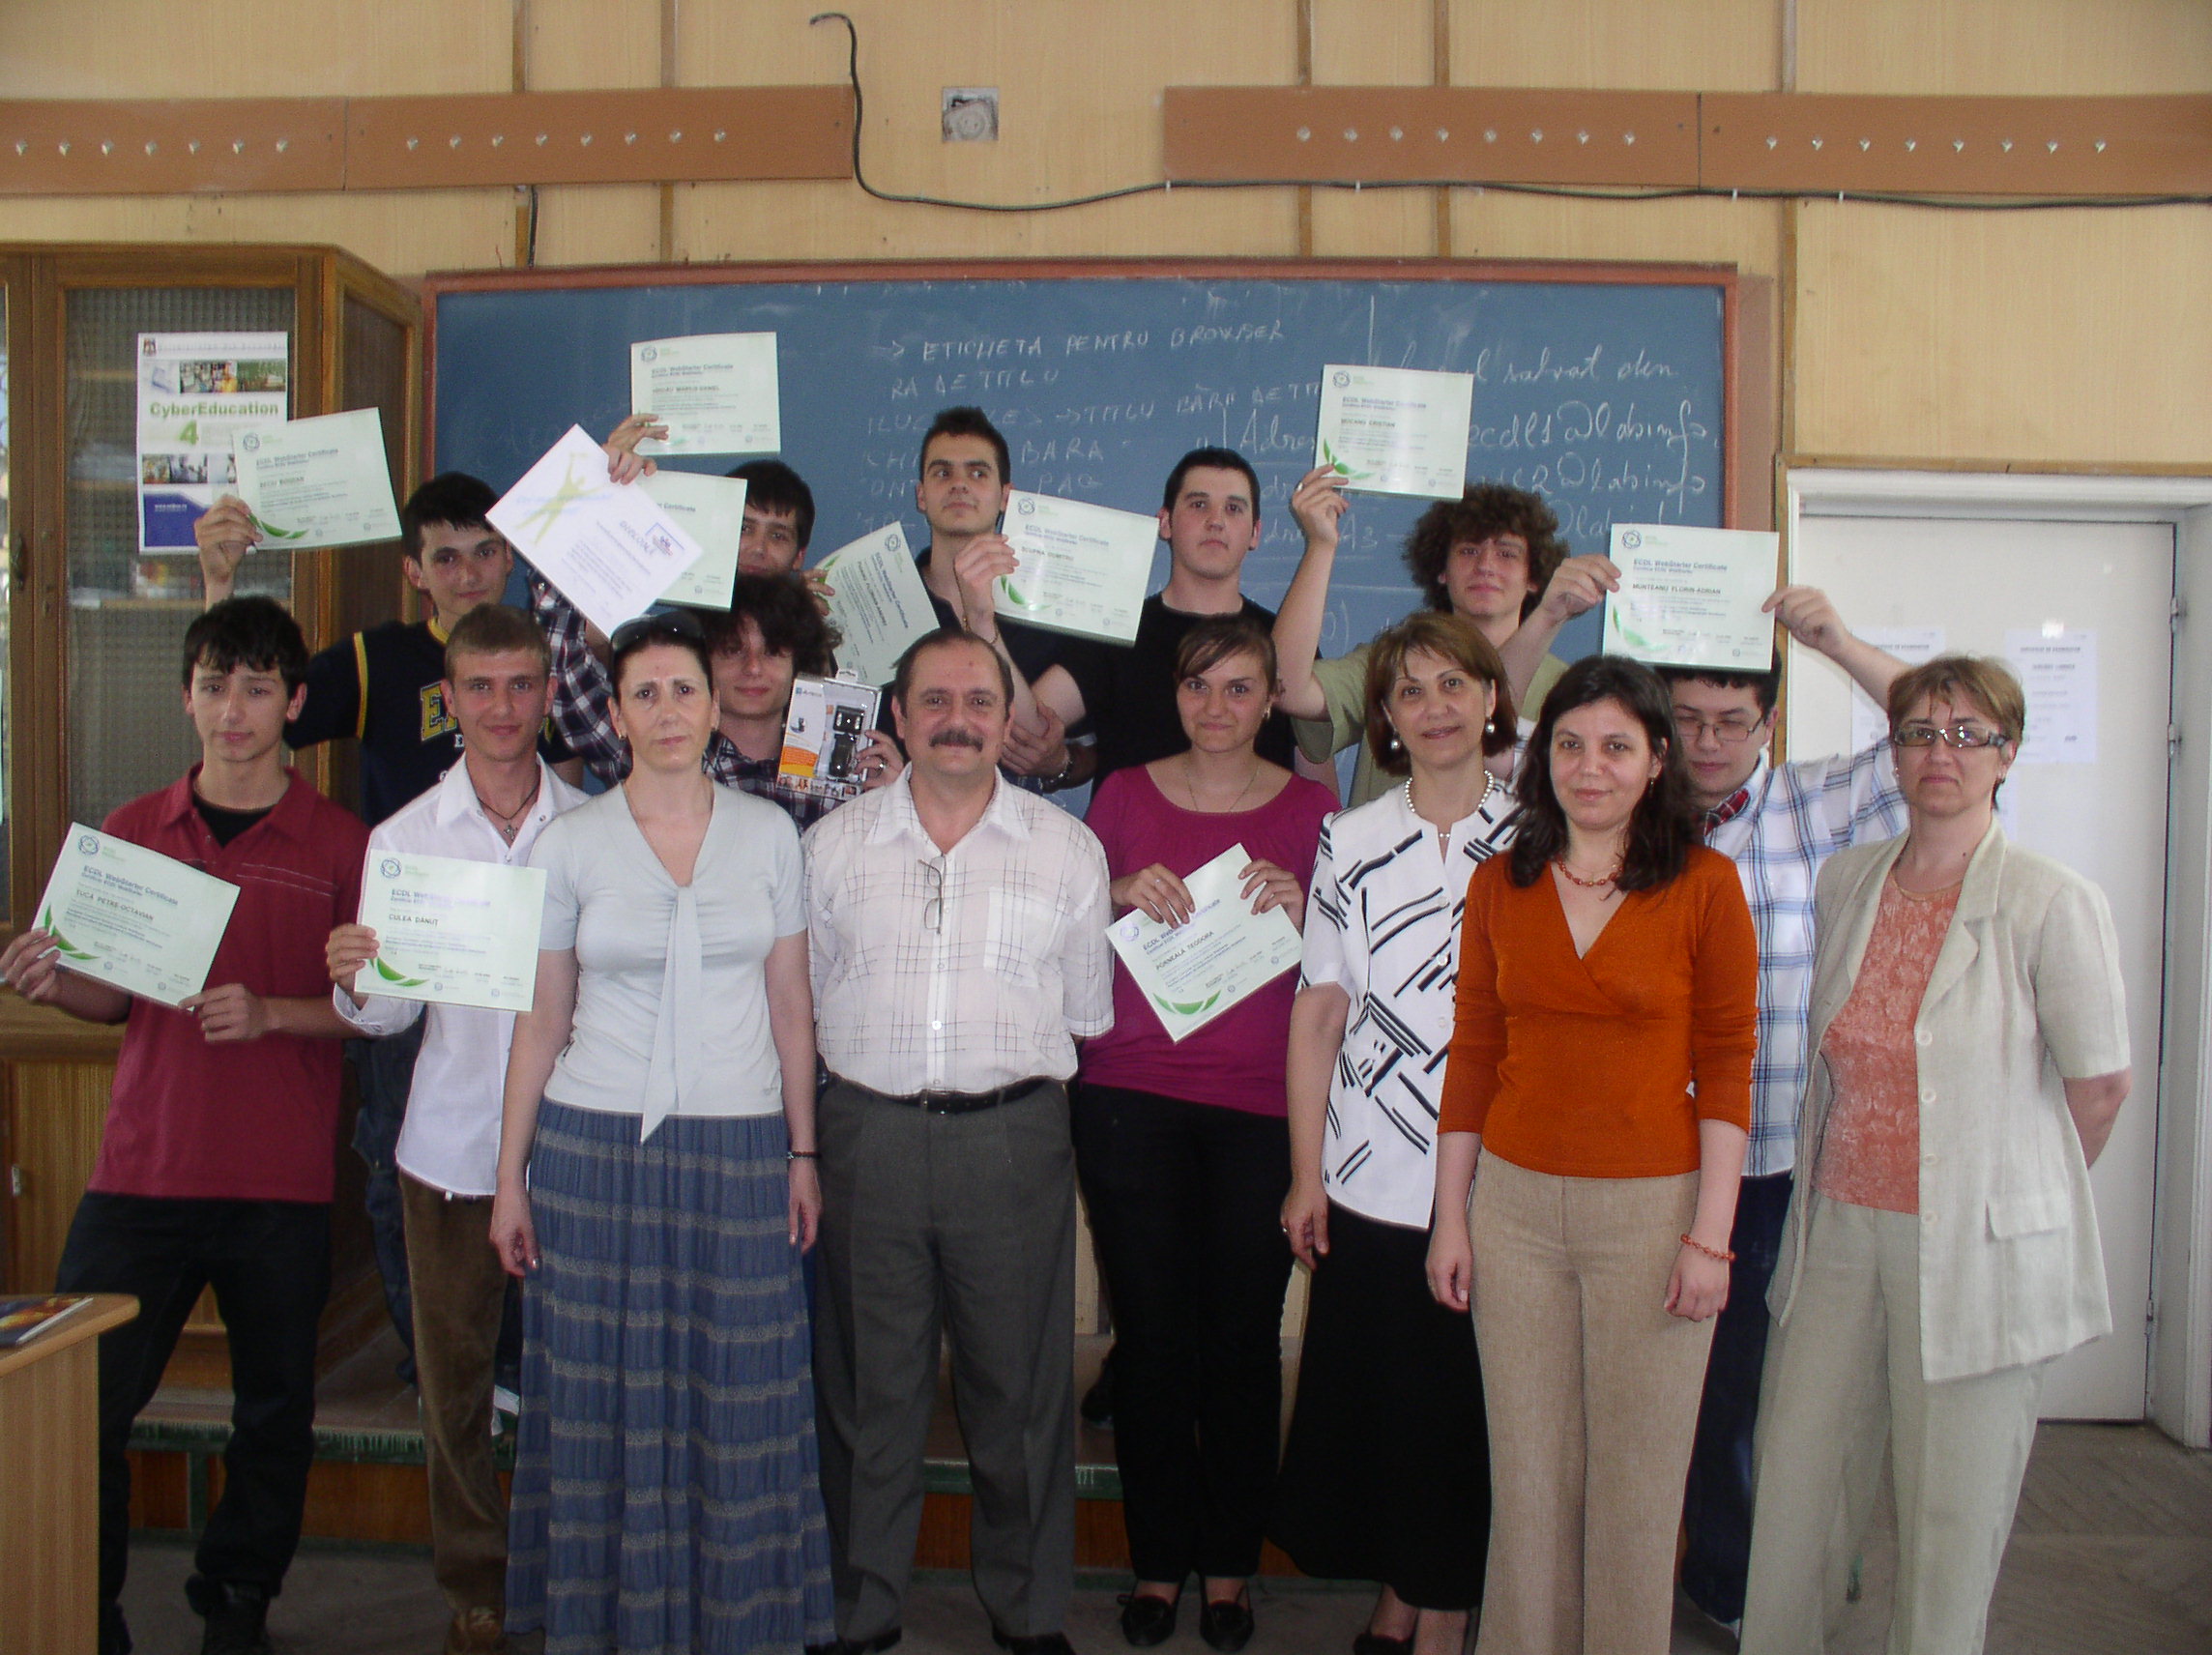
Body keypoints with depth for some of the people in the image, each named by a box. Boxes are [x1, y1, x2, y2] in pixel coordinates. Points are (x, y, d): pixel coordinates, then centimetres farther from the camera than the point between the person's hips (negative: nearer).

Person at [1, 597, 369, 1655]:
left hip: (281, 1182, -2)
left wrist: (270, 1013, -17)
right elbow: (116, 999, 13)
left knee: (274, 1415, 10)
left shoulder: (341, 845, -1)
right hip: (142, 1168, 2)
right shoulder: (131, 832, 8)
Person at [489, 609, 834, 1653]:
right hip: (596, 1149, -1)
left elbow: (791, 1006, 8)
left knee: (736, 1402, 6)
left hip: (740, 1151, 1)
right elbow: (541, 1025, 5)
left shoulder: (768, 833, 4)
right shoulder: (569, 843, 1)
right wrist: (510, 1176, 3)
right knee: (603, 1399, 6)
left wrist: (803, 1153, 6)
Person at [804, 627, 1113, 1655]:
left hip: (1015, 1137, -1)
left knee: (1021, 1386, 9)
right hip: (871, 1135, 1)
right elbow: (808, 996, 10)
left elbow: (1090, 1011, 6)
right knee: (868, 1385, 11)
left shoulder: (1066, 848, 3)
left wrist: (1010, 1051, 4)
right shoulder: (832, 842, 6)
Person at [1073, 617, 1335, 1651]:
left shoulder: (1308, 807, 7)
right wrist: (1123, 897, -8)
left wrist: (1296, 912, -10)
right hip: (1132, 1096, 1)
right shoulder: (1124, 794, 9)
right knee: (1150, 1334, 4)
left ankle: (1229, 1564, 21)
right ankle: (1158, 1559, 21)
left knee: (1243, 1336, 2)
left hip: (1260, 1107, 0)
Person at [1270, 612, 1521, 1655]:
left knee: (1463, 1408, 7)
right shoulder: (1351, 840, 4)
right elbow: (1318, 1013, 4)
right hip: (1370, 1180, 1)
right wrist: (1306, 1173, 1)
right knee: (1374, 1400, 10)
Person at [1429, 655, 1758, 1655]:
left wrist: (1709, 1235, -8)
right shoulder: (1499, 885, 5)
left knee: (1637, 1477, 8)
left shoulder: (1705, 886, -4)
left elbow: (1726, 1068, -4)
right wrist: (1450, 1217, 6)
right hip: (1515, 1200, 3)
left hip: (1652, 1206, -2)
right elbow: (1473, 1055, 7)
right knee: (1527, 1468, 11)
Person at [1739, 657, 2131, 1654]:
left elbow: (2100, 1087, -2)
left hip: (1976, 1246, -4)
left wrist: (2014, 1191, 10)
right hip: (1839, 1227, 4)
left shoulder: (2052, 902, -11)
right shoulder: (1845, 881, 4)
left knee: (1951, 1515, 7)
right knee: (1790, 1480, 10)